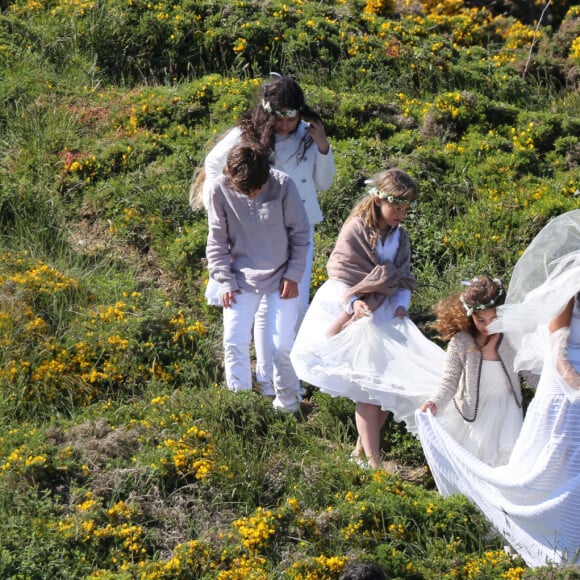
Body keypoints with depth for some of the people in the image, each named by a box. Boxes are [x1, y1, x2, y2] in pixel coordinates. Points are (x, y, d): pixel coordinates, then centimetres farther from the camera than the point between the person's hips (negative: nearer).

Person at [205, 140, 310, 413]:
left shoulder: (282, 185, -17)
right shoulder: (221, 190, -14)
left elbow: (300, 233, -4)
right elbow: (217, 240, -2)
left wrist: (293, 275, -5)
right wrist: (225, 281, -5)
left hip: (280, 276, -1)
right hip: (243, 276, 1)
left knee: (283, 345, -2)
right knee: (234, 342, -6)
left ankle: (288, 404, 19)